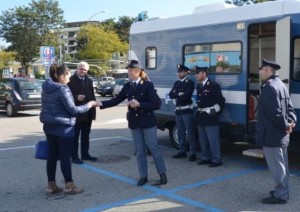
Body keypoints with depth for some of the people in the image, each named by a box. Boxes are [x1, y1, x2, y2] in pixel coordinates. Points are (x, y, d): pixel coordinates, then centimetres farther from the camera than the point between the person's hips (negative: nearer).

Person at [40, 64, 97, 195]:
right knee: (65, 156, 0)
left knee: (52, 156, 11)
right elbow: (73, 110, -17)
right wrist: (88, 105, -5)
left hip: (49, 126, 8)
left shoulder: (46, 89, 8)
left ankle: (51, 186, 17)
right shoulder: (62, 90, -18)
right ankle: (69, 186, 9)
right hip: (63, 128, -8)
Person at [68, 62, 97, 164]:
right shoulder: (71, 80, -7)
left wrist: (93, 110, 9)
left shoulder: (89, 81, 14)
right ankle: (74, 156, 5)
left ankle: (85, 154, 23)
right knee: (75, 136, 0)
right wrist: (76, 97, -25)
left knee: (86, 135, 14)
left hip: (88, 113, 7)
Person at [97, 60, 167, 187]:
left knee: (154, 148, 0)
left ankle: (163, 176, 10)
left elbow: (153, 104, -12)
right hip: (134, 122, 5)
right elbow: (116, 100, 4)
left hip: (147, 121, -5)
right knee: (140, 151, 10)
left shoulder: (148, 85, -9)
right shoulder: (127, 86, 5)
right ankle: (143, 176, 19)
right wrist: (101, 104, -7)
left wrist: (139, 104, -26)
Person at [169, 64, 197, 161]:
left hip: (187, 111, -7)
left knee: (190, 133, -4)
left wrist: (176, 96, -5)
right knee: (180, 133, 12)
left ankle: (192, 153, 0)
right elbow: (171, 95, 3)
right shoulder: (176, 83, 15)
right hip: (178, 111, 7)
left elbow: (186, 95, -18)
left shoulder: (190, 83, -5)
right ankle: (182, 151, 21)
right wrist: (179, 94, -12)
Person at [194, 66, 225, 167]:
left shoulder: (213, 85, -10)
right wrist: (198, 110, 10)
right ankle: (205, 158, 26)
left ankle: (216, 160, 6)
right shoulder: (198, 86, 12)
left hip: (210, 117, -8)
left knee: (213, 140, -2)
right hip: (200, 117, 8)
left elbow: (221, 101, -9)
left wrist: (215, 110, -5)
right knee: (203, 139, 14)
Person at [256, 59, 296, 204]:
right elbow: (289, 107, 12)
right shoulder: (281, 85, 12)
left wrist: (285, 125, -13)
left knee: (277, 167, -1)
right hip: (281, 135, 10)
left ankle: (281, 195, 7)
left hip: (271, 135, -10)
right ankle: (282, 190, 29)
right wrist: (291, 122, -2)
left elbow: (274, 112, -25)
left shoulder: (269, 87, -19)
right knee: (281, 165, 18)